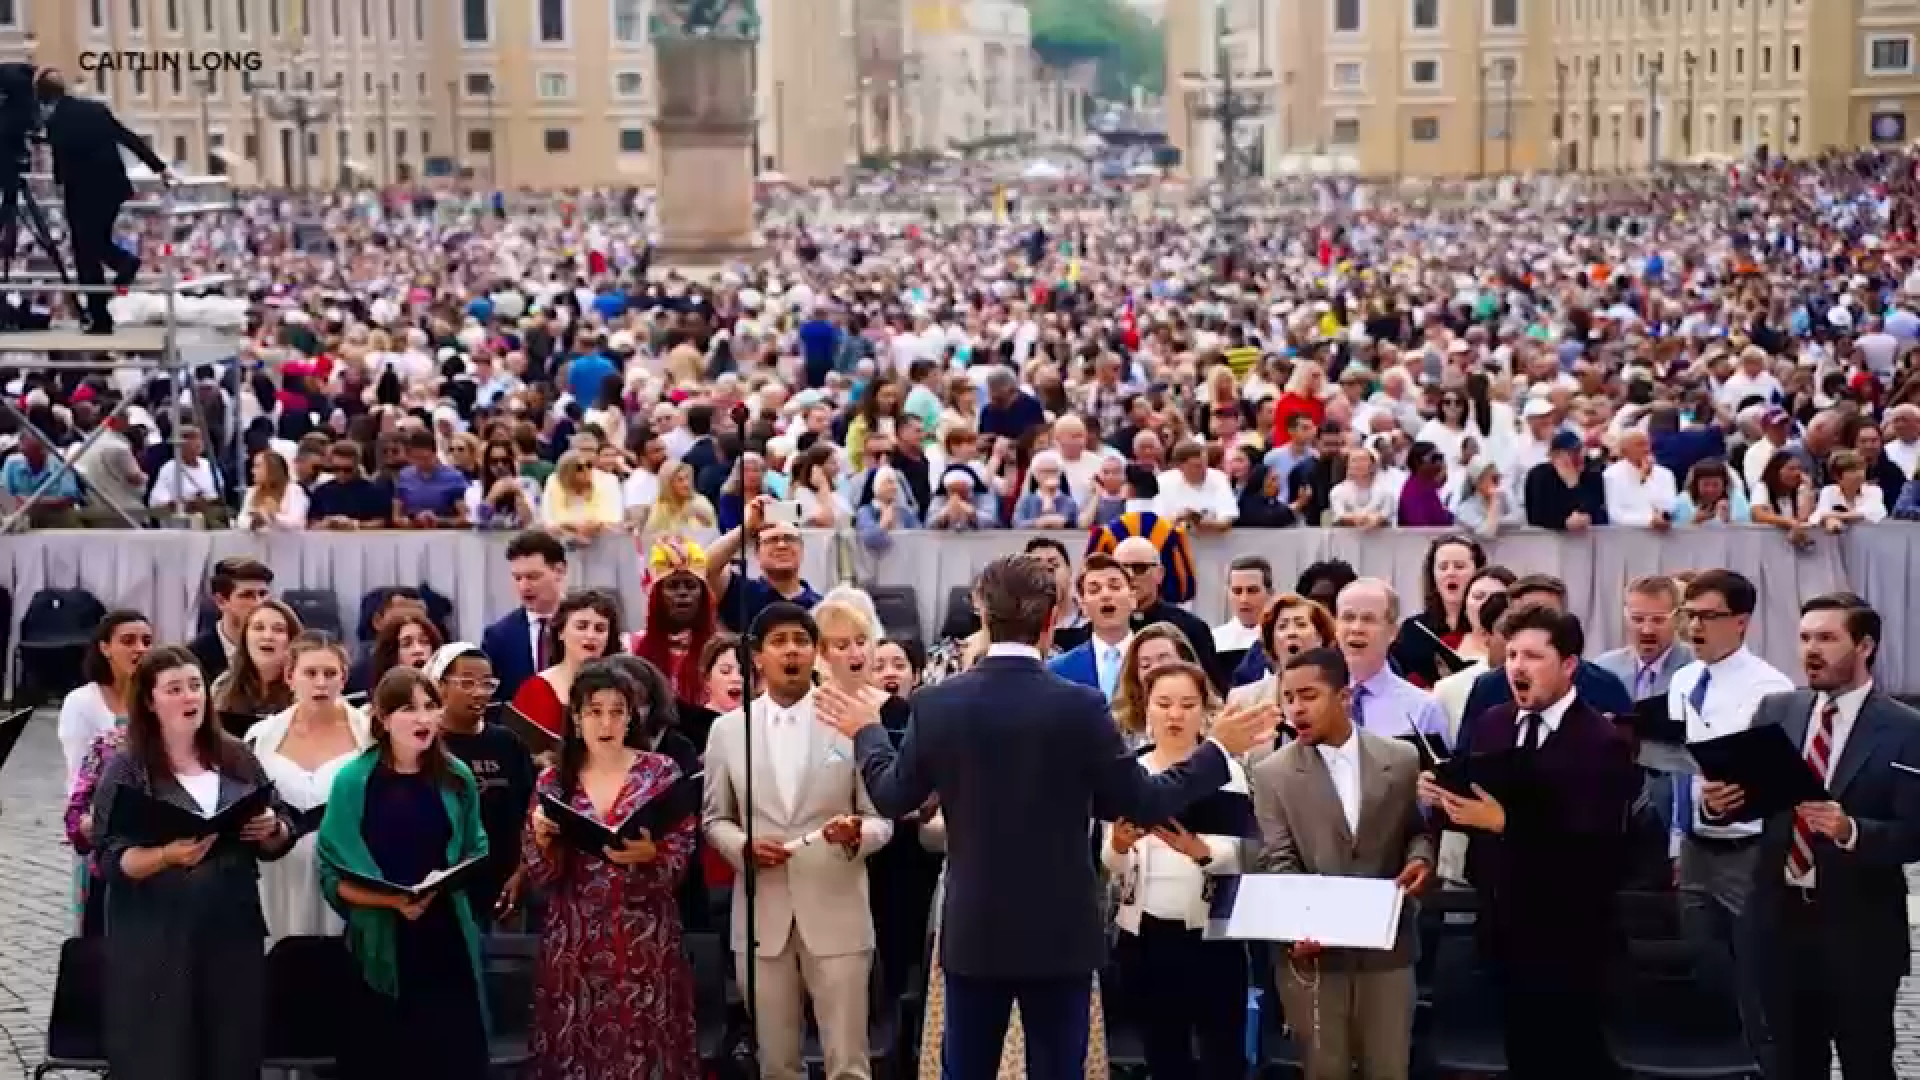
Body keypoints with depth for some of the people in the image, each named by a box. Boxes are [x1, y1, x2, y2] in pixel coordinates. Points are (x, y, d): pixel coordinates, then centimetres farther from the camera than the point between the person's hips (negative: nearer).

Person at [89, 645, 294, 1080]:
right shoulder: (127, 769, -3)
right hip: (154, 945, -4)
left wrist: (271, 830, -10)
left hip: (235, 936, 4)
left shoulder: (237, 759, 7)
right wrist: (167, 855, -26)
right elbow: (111, 860, -10)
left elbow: (277, 845, 12)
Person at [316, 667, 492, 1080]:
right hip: (380, 947, -2)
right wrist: (392, 899, -20)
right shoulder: (354, 780, -5)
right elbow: (334, 875, -6)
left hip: (447, 942, 2)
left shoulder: (456, 778, 4)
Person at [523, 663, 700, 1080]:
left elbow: (680, 860, -4)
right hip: (574, 943, 1)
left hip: (645, 941, -1)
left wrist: (648, 855, -23)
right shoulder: (553, 781, 4)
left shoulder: (661, 772, -1)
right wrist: (541, 840, -15)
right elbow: (539, 876, 4)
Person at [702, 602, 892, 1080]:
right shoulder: (728, 729, 5)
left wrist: (856, 833, -18)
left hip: (836, 915, -2)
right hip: (761, 916, 2)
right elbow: (714, 819, 12)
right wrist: (743, 846, -9)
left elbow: (881, 819, 4)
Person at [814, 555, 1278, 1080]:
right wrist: (1217, 749, 5)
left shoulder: (936, 704, -7)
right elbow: (1143, 803, -7)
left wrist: (867, 731, 23)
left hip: (972, 933, 2)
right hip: (1060, 934, -2)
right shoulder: (1080, 706, -14)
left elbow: (891, 796, 5)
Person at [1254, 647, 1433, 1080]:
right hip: (1313, 949, -1)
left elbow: (1419, 829, 14)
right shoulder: (1273, 773, 0)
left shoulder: (1401, 759, 4)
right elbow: (1278, 862, -6)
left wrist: (1420, 858, -10)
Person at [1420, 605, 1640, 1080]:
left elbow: (1596, 851, -24)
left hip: (1565, 939, -6)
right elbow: (1473, 809, 10)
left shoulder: (1603, 743, -15)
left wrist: (1504, 822, -32)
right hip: (1502, 927, 6)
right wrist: (1440, 796, -13)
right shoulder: (1486, 726, 5)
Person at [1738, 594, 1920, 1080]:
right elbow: (1745, 794, 4)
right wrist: (1719, 799, -18)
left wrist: (1851, 831, -30)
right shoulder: (1775, 711, 4)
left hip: (1859, 931, -4)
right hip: (1781, 918, 4)